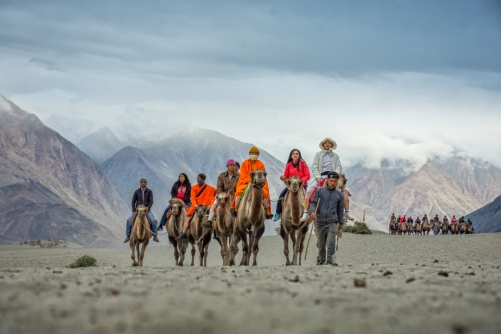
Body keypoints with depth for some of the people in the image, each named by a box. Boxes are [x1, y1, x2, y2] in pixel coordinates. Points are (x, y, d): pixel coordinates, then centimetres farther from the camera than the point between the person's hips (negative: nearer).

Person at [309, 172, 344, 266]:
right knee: (320, 244, 9)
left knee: (331, 242, -14)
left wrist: (341, 223, 15)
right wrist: (313, 211, -19)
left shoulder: (339, 194, 8)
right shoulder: (320, 191, 2)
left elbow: (340, 209, 15)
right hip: (320, 222, 0)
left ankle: (329, 260, -12)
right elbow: (313, 203, 1)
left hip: (332, 222, 0)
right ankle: (321, 261, 22)